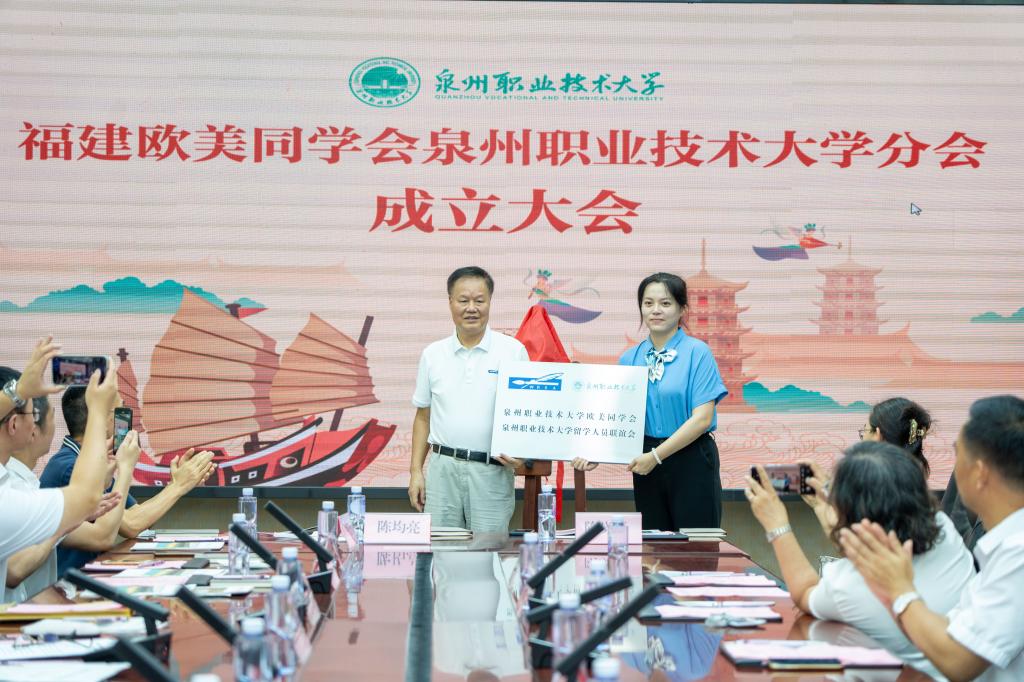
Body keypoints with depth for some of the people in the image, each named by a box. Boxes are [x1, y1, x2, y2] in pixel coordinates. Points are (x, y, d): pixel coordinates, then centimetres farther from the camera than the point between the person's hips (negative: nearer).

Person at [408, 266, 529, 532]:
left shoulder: (513, 351, 0)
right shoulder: (432, 355, 8)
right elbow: (423, 417, 14)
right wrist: (416, 471, 7)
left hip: (493, 470, -2)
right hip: (443, 467, 2)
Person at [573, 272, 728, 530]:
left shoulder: (697, 352, -7)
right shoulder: (630, 358, 7)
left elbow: (702, 418, -14)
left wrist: (656, 455, -19)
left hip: (691, 460, -4)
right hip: (647, 464, 4)